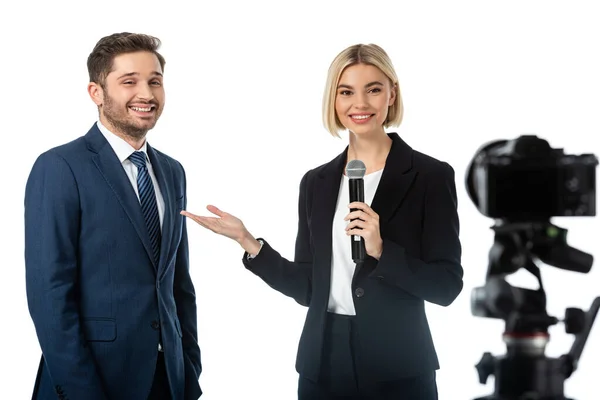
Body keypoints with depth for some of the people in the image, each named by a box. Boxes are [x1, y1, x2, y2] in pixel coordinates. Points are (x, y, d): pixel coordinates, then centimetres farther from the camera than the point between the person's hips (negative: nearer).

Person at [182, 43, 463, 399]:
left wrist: (381, 250, -21)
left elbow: (447, 286, -9)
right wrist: (248, 242, -3)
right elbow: (308, 287, 6)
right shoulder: (317, 182, 6)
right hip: (323, 363, 4)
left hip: (398, 369, -3)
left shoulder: (431, 175, -6)